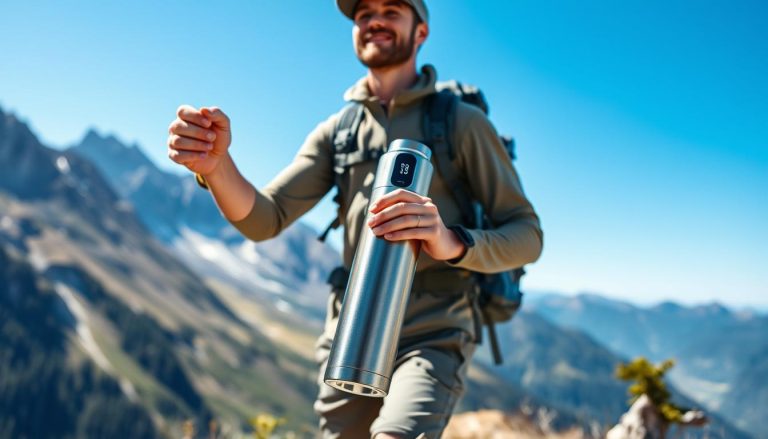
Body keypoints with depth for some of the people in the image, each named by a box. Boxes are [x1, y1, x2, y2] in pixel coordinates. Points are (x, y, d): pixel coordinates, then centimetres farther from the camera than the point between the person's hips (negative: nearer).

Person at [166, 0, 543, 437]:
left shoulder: (463, 122, -2)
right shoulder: (336, 131, 10)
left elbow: (527, 236, -6)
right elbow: (264, 219, -1)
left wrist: (453, 242, -28)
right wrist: (215, 164, -23)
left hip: (434, 336, -4)